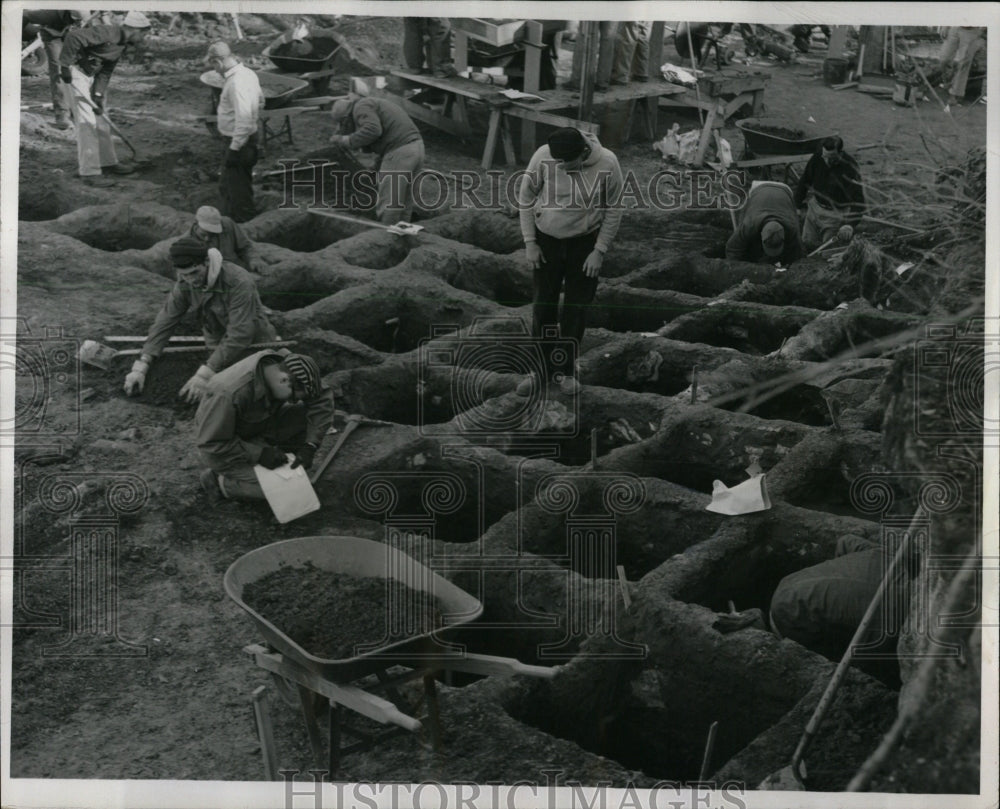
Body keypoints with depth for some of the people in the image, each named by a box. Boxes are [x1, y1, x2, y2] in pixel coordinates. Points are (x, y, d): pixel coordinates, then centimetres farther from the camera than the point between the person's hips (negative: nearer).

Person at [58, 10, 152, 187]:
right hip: (75, 72, -10)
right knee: (87, 122, -10)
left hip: (90, 74, 10)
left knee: (100, 120, 16)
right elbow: (73, 36, -31)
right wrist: (65, 65, -27)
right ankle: (89, 172, -7)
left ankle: (108, 162, 30)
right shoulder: (107, 33, -23)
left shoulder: (121, 44, 8)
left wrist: (98, 95, -3)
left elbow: (106, 72, 9)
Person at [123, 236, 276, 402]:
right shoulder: (184, 285, -12)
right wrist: (141, 366, -26)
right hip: (217, 346, 5)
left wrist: (205, 374, -44)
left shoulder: (239, 282, -32)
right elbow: (165, 323, -13)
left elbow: (240, 335, -37)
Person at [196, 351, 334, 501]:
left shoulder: (285, 365, -22)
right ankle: (219, 481, 1)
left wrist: (309, 446, -22)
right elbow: (212, 445, -30)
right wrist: (259, 454, -32)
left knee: (307, 415, -13)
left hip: (258, 427, 6)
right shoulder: (229, 393, -38)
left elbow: (323, 399, -14)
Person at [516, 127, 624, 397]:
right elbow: (525, 198, -7)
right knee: (543, 305, 5)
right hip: (547, 239, 1)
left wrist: (599, 251, -9)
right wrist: (530, 242, -6)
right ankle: (542, 369, 19)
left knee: (576, 307, 5)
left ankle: (564, 369, 19)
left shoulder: (607, 164, -21)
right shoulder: (543, 157, -21)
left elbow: (613, 211, -8)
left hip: (585, 243, 0)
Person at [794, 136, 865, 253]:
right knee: (807, 244, 10)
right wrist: (798, 203, 5)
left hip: (835, 214, -5)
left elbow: (858, 202, -31)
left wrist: (850, 225, -41)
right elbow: (805, 180, 1)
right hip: (816, 207, 5)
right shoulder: (818, 156, -14)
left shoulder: (849, 169, -28)